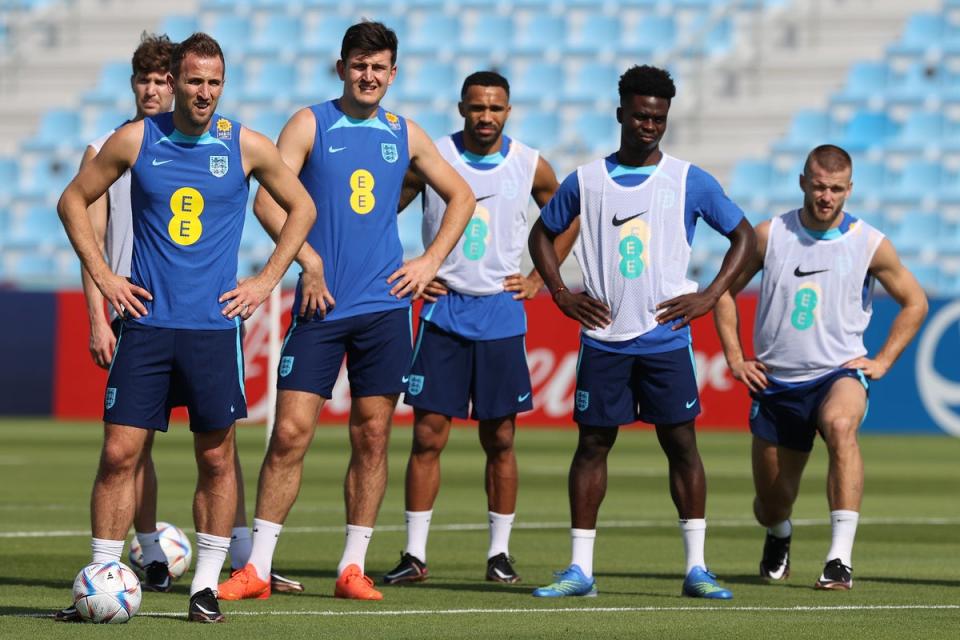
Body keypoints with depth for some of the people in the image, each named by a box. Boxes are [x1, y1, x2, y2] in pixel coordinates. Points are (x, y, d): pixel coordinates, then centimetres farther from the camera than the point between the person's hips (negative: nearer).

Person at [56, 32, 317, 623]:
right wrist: (102, 276, 3)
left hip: (216, 323, 0)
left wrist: (266, 282, 5)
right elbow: (73, 201, 12)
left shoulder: (246, 146, 1)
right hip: (147, 321, 0)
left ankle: (207, 584, 9)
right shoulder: (135, 141, 1)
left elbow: (301, 208, 13)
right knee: (120, 452, -5)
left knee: (216, 457, 2)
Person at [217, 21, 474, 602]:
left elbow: (461, 197, 22)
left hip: (385, 306, 3)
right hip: (322, 306, -3)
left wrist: (431, 262, 9)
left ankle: (353, 568, 10)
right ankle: (257, 569, -4)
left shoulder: (405, 135, 11)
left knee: (372, 437, 3)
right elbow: (268, 200, -6)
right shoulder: (310, 125, 2)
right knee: (291, 432, -8)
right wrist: (308, 257, -16)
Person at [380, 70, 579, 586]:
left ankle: (499, 552, 13)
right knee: (428, 435, -4)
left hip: (502, 316, 1)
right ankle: (414, 555, 0)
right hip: (443, 314, -1)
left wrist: (539, 278, 9)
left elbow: (567, 220, 18)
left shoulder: (531, 167, 1)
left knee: (500, 440, 4)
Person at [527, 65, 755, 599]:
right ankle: (580, 569, 5)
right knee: (593, 444, 2)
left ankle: (697, 567, 2)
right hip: (603, 339, 1)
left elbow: (744, 236, 9)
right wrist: (561, 294, 6)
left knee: (682, 444, -2)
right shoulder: (586, 181, 6)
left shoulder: (690, 181, 2)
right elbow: (543, 233, 19)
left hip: (666, 337, -1)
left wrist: (709, 296, -1)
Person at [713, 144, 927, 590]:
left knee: (840, 425, -38)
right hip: (776, 382, 2)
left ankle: (840, 560, -40)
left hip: (838, 373, -2)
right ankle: (778, 537, 50)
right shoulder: (769, 235, 0)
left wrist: (881, 362, 2)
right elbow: (725, 289, 12)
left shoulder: (869, 244, -3)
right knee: (771, 502, 8)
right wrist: (735, 359, 5)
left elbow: (914, 303, 10)